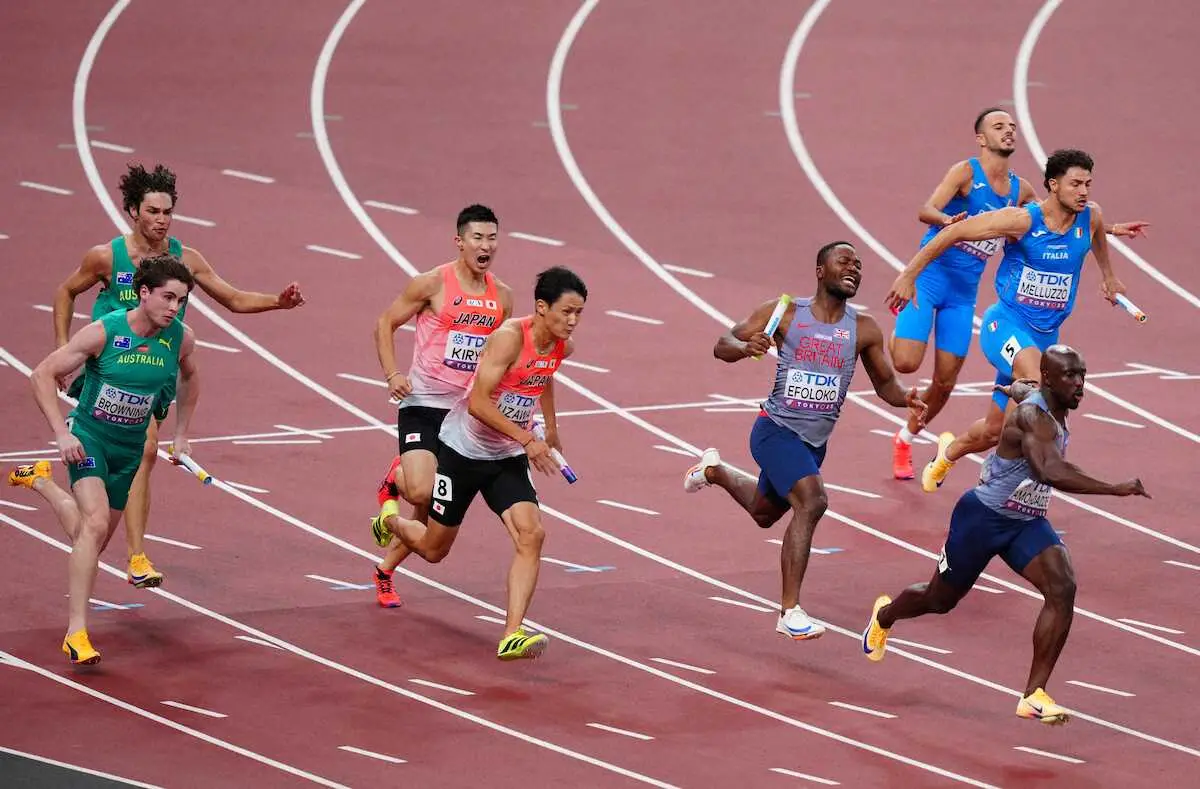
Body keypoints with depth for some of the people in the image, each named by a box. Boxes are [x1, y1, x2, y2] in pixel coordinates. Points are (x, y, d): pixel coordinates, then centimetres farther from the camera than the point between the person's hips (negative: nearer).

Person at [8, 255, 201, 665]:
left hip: (129, 448, 5)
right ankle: (76, 632, -23)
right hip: (89, 437, -5)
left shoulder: (180, 339, -7)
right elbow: (42, 376, -14)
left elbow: (189, 377, 18)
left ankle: (40, 479, 46)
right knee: (95, 524, -26)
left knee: (94, 539, 17)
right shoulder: (103, 332, -20)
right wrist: (61, 434, -22)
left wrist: (181, 435, 17)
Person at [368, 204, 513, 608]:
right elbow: (386, 322, 1)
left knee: (432, 510, 5)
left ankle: (385, 570, 26)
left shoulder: (502, 296, 7)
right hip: (423, 404, -5)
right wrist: (392, 374, -12)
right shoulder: (434, 284, -8)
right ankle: (394, 480, 14)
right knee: (421, 491, -23)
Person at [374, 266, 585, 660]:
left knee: (530, 535, -18)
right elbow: (478, 402, -31)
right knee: (434, 549, 10)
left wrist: (551, 431, 28)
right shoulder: (510, 337, -27)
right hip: (464, 448, -5)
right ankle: (390, 518, 45)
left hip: (508, 458, 6)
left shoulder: (563, 346, -4)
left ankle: (512, 636, -22)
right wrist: (527, 440, -34)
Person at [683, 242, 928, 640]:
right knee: (811, 502, -28)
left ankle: (713, 470, 59)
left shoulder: (864, 330, -2)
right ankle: (790, 613, -25)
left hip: (816, 440, 6)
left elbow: (884, 383, 8)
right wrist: (747, 347, -28)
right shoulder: (784, 314, -9)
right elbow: (722, 346, -4)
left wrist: (906, 400, -15)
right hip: (777, 430, -6)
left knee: (764, 512, 26)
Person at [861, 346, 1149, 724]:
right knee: (940, 600, 16)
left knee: (1063, 590, -18)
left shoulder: (1045, 402, -2)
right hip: (982, 518, -7)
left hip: (1027, 523, 7)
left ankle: (1034, 695, -16)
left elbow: (1018, 388, 23)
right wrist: (1116, 490, -53)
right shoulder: (1034, 417, -31)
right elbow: (1050, 472, -49)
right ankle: (885, 615, 52)